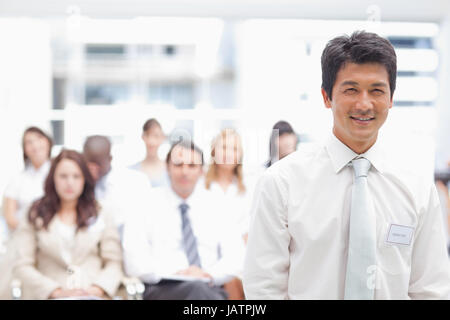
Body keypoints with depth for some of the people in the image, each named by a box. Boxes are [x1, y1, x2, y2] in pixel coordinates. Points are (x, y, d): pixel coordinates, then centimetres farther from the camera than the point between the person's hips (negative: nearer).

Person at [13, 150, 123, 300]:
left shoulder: (101, 217, 17)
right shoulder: (35, 217, 13)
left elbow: (114, 263, 11)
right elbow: (22, 266, 5)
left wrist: (96, 290, -8)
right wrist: (57, 291, -8)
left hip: (91, 296, 1)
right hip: (47, 296, 0)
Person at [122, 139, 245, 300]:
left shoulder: (214, 204, 16)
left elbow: (234, 257, 11)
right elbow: (135, 262, 0)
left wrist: (210, 275, -9)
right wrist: (174, 275, -14)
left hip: (211, 287, 2)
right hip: (162, 289, -2)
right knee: (197, 289, -38)